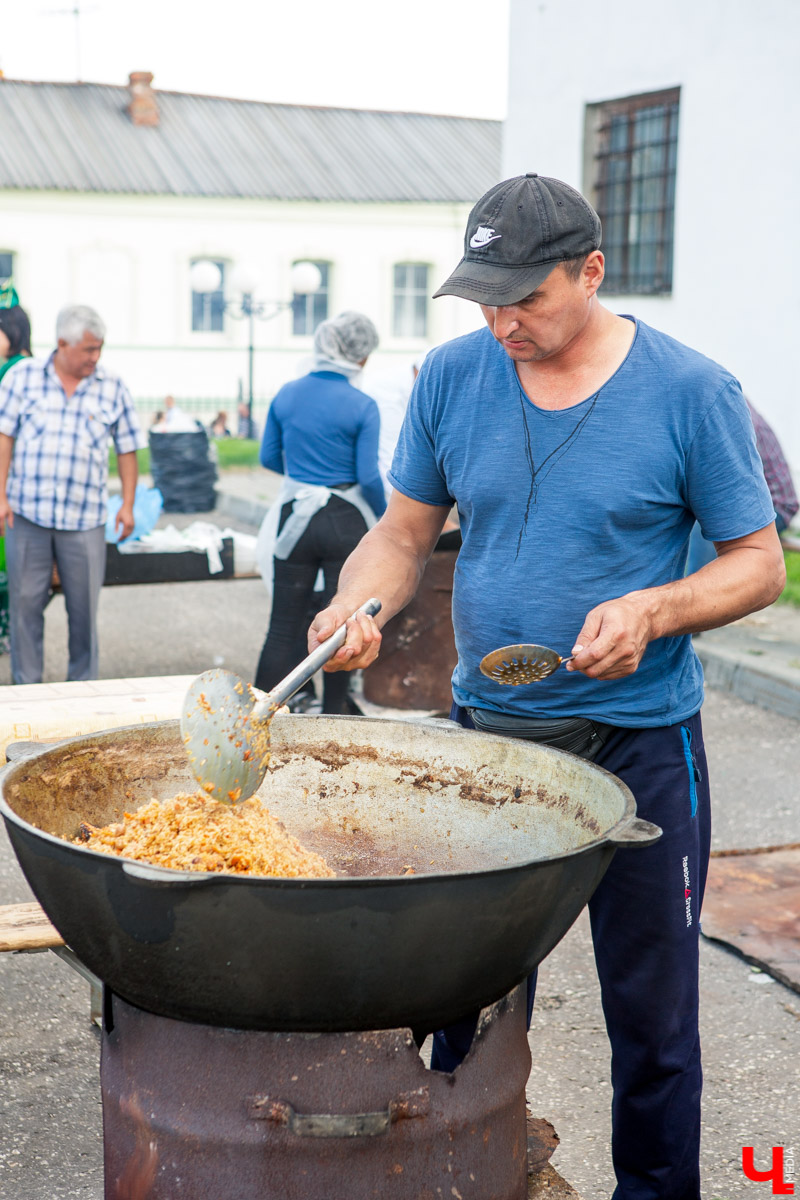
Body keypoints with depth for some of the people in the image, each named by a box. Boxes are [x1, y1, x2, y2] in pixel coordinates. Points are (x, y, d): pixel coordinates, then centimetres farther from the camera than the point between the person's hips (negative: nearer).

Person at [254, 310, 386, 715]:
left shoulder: (287, 394, 1)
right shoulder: (362, 407, -11)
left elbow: (268, 457, 9)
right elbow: (369, 477, -12)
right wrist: (385, 520, 4)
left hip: (295, 520, 3)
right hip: (345, 523, -3)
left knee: (283, 628, 8)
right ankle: (333, 713, 17)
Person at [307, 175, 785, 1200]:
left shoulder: (691, 392, -9)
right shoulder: (453, 376, 1)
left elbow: (759, 562, -4)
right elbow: (406, 529, 8)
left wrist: (652, 610, -22)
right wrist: (357, 603, -13)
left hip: (638, 745, -3)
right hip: (485, 729, 3)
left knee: (650, 1014, 9)